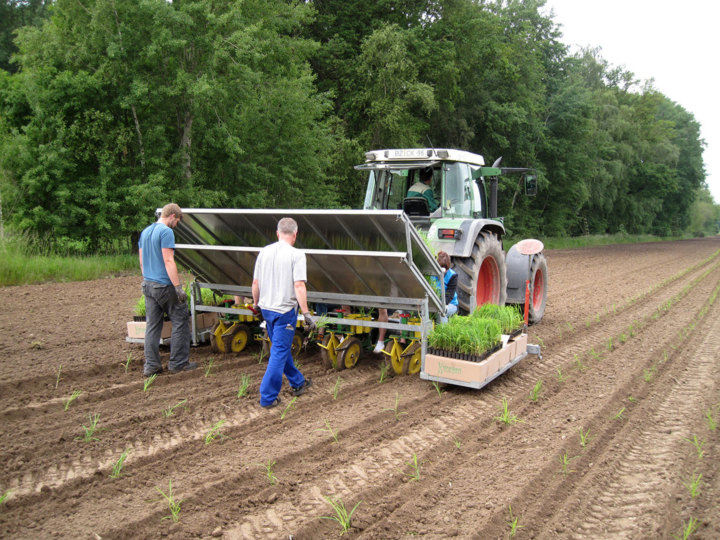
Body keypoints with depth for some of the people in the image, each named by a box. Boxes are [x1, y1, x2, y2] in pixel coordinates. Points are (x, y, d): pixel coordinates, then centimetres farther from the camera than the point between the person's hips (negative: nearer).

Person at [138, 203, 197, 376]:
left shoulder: (145, 232, 15)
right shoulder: (166, 232, -12)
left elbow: (141, 261, 20)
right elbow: (168, 261, -19)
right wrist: (178, 287, -19)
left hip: (148, 285, 8)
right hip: (164, 285, -8)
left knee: (152, 325, 10)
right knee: (181, 321, 3)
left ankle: (151, 365, 11)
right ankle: (178, 363, 6)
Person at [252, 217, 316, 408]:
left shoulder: (264, 252, 4)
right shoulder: (296, 255, -13)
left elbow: (255, 283, 8)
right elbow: (299, 286, -20)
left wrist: (257, 305, 22)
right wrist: (306, 314, -17)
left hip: (266, 308, 7)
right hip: (285, 310, -7)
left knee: (282, 348, 20)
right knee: (279, 352, 1)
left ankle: (298, 383, 37)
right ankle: (268, 397, 5)